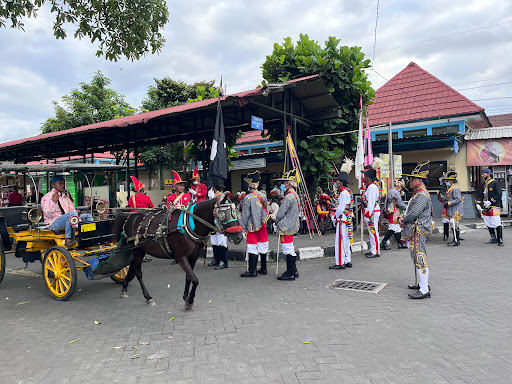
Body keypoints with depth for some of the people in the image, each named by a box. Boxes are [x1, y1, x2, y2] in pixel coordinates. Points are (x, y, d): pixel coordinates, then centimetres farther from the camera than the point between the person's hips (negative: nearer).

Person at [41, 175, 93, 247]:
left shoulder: (66, 197, 22)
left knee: (88, 216, -5)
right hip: (54, 224, -7)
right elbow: (48, 214, -12)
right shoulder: (46, 197, 0)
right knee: (72, 214, -35)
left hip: (69, 222, 8)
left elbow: (72, 209, 19)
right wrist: (54, 201, -25)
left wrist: (76, 212, -5)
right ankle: (68, 239, -36)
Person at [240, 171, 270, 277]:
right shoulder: (263, 195, 0)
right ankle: (263, 269, 23)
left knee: (252, 248, 0)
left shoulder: (248, 198, -16)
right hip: (263, 224, 6)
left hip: (252, 226, -6)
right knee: (263, 247, 13)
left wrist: (242, 227, -4)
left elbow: (245, 215, -13)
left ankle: (252, 271, 5)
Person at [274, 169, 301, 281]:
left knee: (288, 251, -4)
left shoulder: (288, 197, -20)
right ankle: (294, 271, 25)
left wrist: (277, 222, 2)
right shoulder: (295, 196, 12)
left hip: (286, 228, -10)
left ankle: (290, 274, 3)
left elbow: (280, 213, -18)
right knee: (290, 250, 17)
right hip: (292, 226, 10)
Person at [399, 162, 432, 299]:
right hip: (414, 232, 11)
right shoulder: (416, 194, 17)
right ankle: (422, 284, 29)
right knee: (416, 258, 18)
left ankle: (424, 290, -8)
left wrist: (403, 220, -6)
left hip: (419, 232, -11)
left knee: (420, 259, -10)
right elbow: (409, 211, 20)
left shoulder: (422, 195, -17)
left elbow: (414, 214, -24)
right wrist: (403, 219, 1)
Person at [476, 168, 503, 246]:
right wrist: (478, 203, -3)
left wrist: (490, 201, -19)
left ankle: (500, 240, -2)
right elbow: (480, 195, 13)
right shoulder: (483, 185, 16)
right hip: (485, 207, 7)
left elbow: (498, 195, -11)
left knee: (497, 223, -9)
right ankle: (493, 238, 21)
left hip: (494, 207, -7)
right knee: (489, 224, 11)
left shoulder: (495, 183, -4)